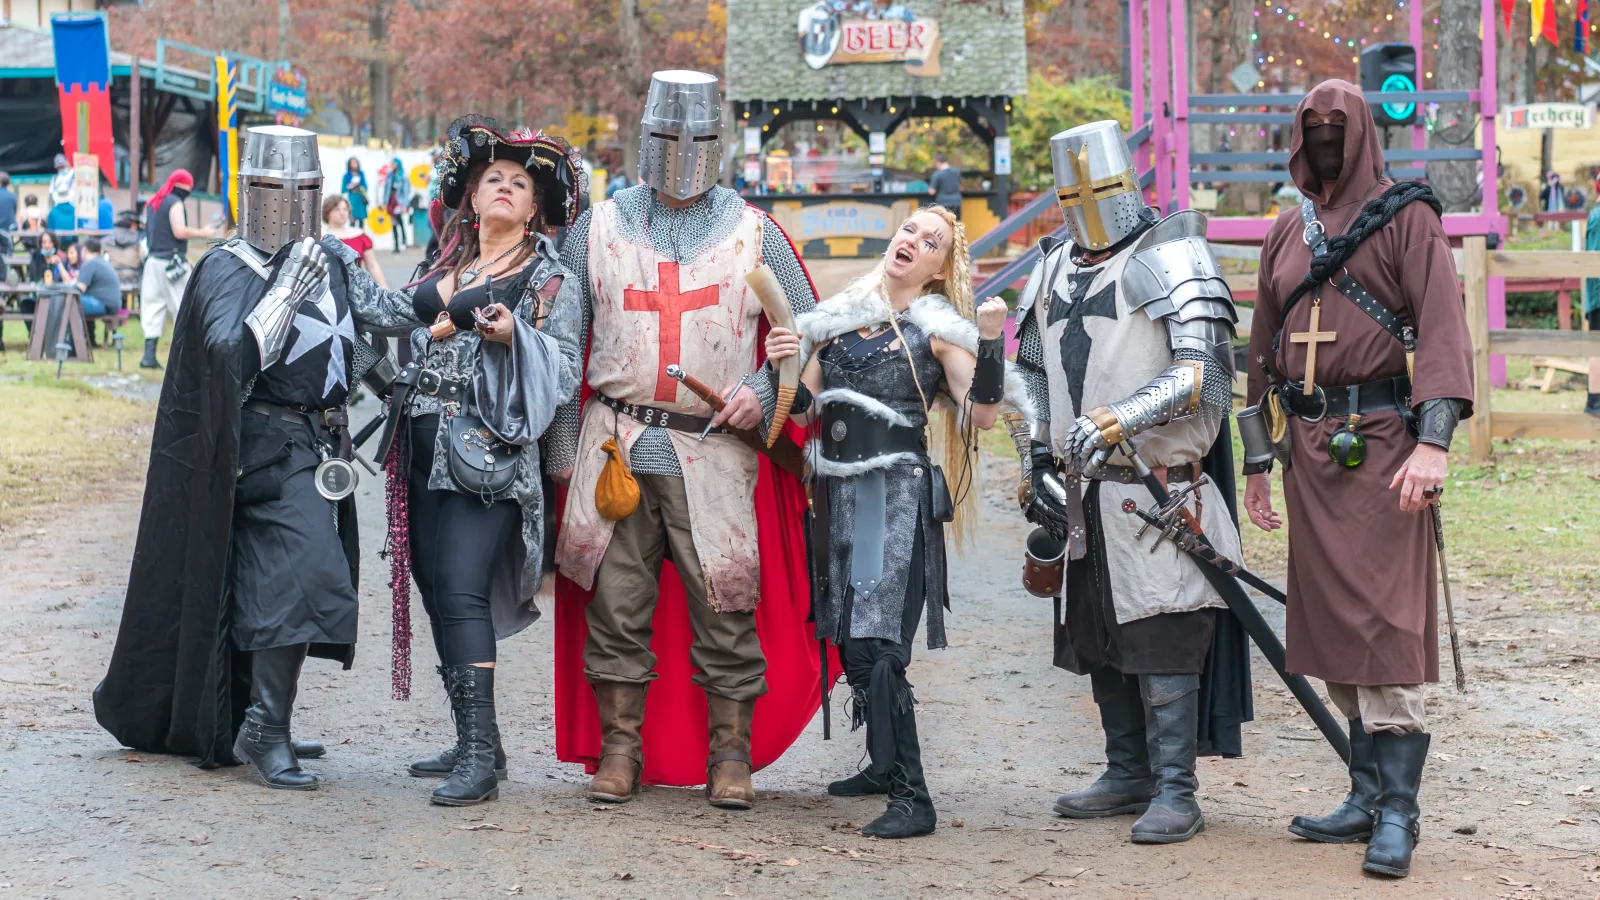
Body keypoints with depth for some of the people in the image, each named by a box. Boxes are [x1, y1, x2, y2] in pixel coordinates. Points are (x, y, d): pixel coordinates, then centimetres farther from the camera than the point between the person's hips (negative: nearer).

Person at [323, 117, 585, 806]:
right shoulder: (444, 268, 19)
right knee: (437, 593, 7)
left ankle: (479, 755, -21)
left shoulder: (551, 280, 4)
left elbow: (564, 370, -4)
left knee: (462, 591, -18)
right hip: (424, 448, 7)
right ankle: (475, 741, 16)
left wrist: (514, 335, -19)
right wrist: (347, 265, 17)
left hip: (488, 453, -7)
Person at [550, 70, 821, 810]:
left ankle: (729, 753, 9)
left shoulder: (754, 234, 8)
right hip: (616, 445, 1)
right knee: (615, 601, 2)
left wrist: (764, 393, -7)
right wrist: (563, 450, 5)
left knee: (726, 607, -3)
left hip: (715, 450, -1)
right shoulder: (598, 229, 10)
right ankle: (619, 746, 14)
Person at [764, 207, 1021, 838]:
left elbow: (982, 414, -12)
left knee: (877, 644, -15)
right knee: (849, 638, 11)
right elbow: (804, 408, 13)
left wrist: (991, 341, -22)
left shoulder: (938, 328, -1)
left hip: (897, 495, -6)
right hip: (838, 493, 6)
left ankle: (912, 799, -15)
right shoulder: (839, 317, 14)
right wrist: (785, 366, -4)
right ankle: (885, 766, 29)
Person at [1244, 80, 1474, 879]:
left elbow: (1441, 328, -11)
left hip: (1381, 439, -6)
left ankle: (1397, 811, -9)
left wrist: (1433, 440, -23)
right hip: (1310, 445, 6)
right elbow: (1265, 348, 21)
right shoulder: (1286, 234, 17)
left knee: (1384, 621, -11)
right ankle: (1369, 796, 15)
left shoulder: (1406, 218, -2)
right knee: (1328, 620, 7)